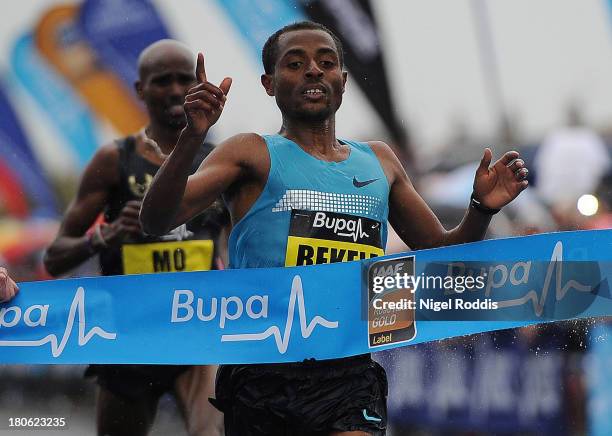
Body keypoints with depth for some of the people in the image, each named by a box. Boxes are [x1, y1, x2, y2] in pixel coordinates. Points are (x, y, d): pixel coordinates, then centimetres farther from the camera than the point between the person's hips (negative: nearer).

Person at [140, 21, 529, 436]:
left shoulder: (379, 161, 18)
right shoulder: (252, 154, 5)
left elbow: (442, 254, 27)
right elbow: (156, 222, -8)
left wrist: (481, 210, 7)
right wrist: (192, 137, -23)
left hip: (350, 375, 2)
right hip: (264, 374, -2)